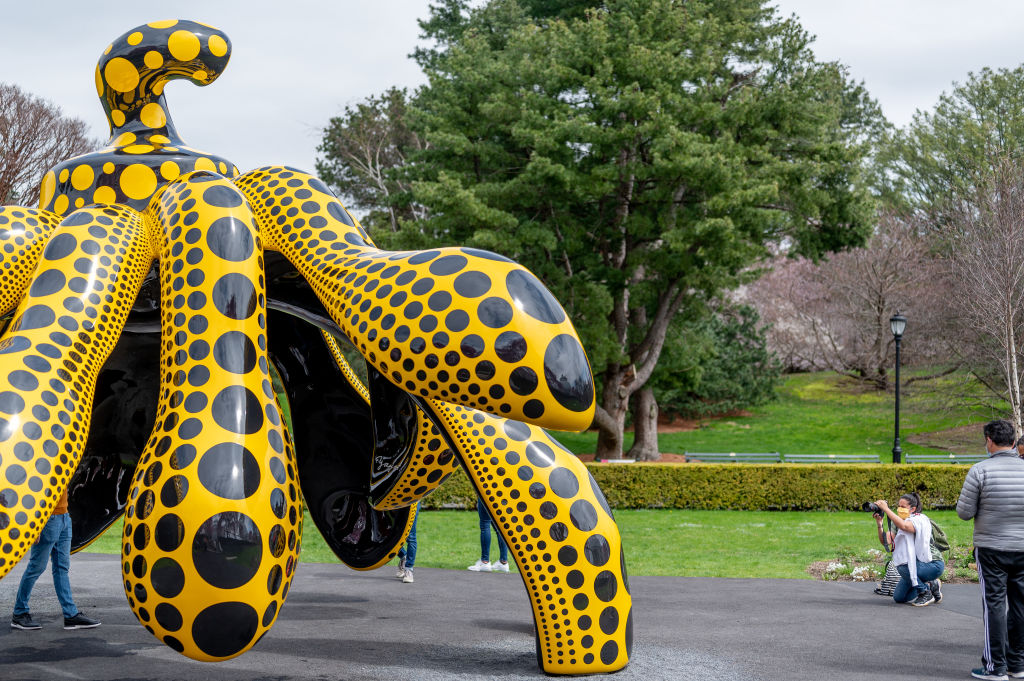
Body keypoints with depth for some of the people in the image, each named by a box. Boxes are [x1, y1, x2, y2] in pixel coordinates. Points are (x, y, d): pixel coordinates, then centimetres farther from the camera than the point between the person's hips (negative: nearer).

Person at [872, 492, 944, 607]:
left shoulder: (920, 520, -17)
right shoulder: (899, 523, 5)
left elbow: (903, 526, -40)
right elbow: (886, 542, -7)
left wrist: (885, 508, -36)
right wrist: (879, 524, -22)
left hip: (934, 564, -8)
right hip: (916, 564, 8)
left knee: (902, 567, -33)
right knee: (898, 598, 2)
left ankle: (925, 592, -10)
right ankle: (932, 585, 19)